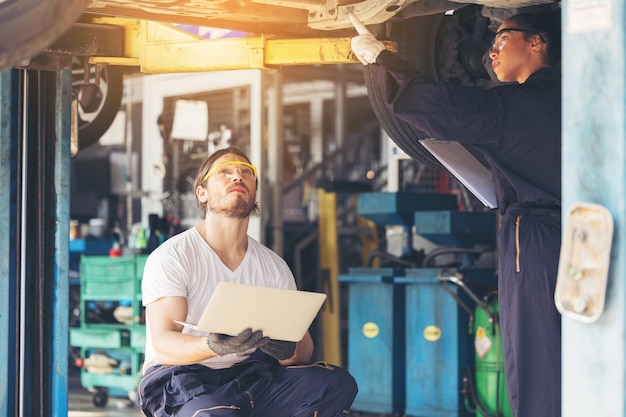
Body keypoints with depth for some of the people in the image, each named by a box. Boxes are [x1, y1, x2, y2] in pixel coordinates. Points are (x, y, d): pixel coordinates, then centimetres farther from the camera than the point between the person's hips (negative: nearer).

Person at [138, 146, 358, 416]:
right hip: (179, 381, -5)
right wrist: (214, 346, -37)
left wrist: (288, 350, -21)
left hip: (249, 377, 5)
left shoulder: (274, 267, 11)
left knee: (338, 384, -20)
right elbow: (164, 345, -15)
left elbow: (304, 346, 5)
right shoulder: (171, 257, -4)